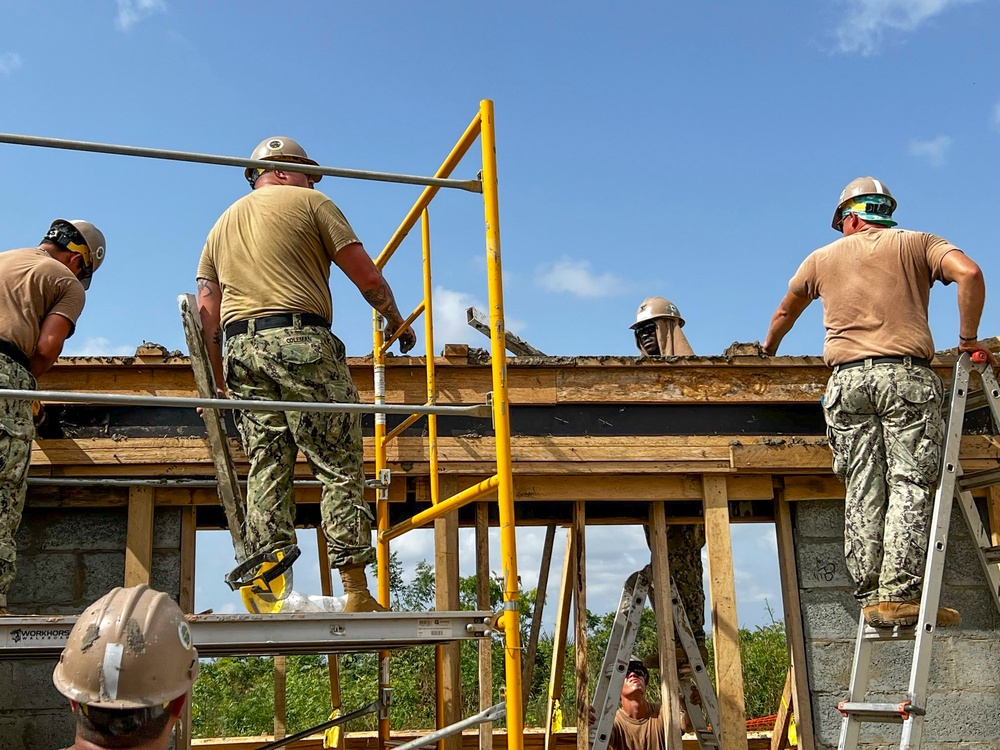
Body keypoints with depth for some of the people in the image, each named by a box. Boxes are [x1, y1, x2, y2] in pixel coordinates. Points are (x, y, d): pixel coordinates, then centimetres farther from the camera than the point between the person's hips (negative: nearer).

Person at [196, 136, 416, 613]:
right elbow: (368, 277, 2)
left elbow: (206, 312, 18)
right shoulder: (311, 203, 9)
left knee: (266, 470, 5)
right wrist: (397, 322, 17)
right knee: (340, 466, -4)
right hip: (300, 341, -6)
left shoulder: (223, 224, 26)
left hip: (242, 349, 6)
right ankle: (356, 591, -7)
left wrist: (215, 381, 20)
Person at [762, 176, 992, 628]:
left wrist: (768, 350, 52)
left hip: (848, 379, 2)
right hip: (906, 374, -2)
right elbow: (969, 273, -5)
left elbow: (785, 312, 35)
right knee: (909, 485, -5)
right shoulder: (916, 244, 14)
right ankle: (899, 595, -13)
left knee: (863, 492, 2)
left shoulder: (823, 258, 21)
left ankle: (871, 597, -1)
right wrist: (968, 338, 3)